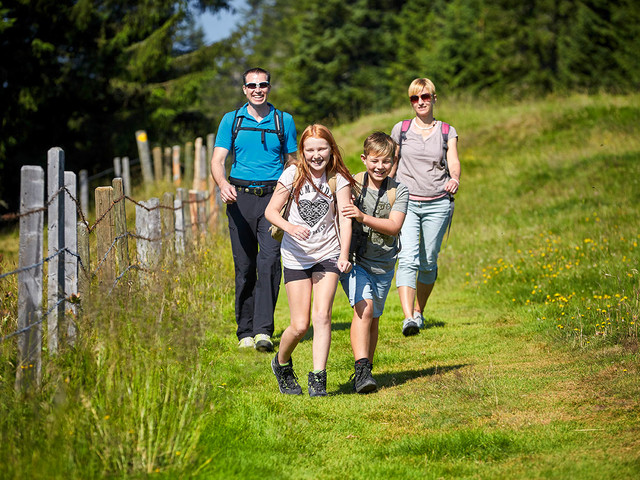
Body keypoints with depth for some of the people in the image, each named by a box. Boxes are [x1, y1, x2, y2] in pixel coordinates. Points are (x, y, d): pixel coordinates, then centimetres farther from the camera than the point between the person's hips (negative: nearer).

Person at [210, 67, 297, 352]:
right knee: (244, 266, 3)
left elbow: (292, 162, 16)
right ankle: (246, 332, 12)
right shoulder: (231, 120, 9)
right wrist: (223, 184, -19)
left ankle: (264, 331, -21)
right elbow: (217, 160, 2)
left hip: (273, 197, -1)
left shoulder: (284, 121, 10)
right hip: (240, 199, 1)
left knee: (269, 260, -17)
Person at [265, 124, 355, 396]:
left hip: (328, 254, 0)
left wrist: (344, 256, -23)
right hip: (296, 256, 0)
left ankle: (318, 380, -10)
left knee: (322, 316, -15)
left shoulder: (339, 179, -5)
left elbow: (345, 218, -11)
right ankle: (281, 364, 27)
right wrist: (290, 227, -23)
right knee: (300, 326, -2)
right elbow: (271, 211, -3)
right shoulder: (293, 175, -6)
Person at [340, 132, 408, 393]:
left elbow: (394, 226, -14)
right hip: (354, 259, -2)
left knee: (373, 319, 12)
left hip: (383, 264, 2)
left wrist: (363, 217, -27)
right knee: (364, 307, -22)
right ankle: (361, 369, -28)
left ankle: (366, 370, 28)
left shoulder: (398, 191, -2)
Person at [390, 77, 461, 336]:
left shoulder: (447, 132, 9)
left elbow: (454, 162, -4)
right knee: (408, 259, -17)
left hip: (437, 205, 1)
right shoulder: (400, 129, 9)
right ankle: (408, 318, -27)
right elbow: (390, 166, 15)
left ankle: (419, 311, 27)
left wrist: (454, 179, -26)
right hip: (406, 202, -1)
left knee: (428, 262, 5)